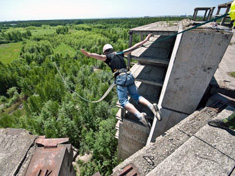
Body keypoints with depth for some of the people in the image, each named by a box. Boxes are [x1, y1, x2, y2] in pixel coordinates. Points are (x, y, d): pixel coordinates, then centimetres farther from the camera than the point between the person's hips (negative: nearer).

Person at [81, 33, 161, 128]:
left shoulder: (107, 56, 11)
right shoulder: (120, 54, 25)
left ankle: (140, 116, -24)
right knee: (136, 96, 15)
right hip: (129, 76, 6)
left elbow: (99, 56, -11)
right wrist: (145, 40, 37)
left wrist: (88, 54, -25)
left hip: (120, 78, -6)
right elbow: (133, 48, 29)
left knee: (123, 101, -5)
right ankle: (151, 106, -8)